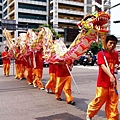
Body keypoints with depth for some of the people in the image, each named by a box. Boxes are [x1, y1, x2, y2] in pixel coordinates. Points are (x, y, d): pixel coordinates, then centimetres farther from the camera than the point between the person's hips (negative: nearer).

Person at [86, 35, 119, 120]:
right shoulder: (101, 53, -11)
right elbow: (103, 66, -25)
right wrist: (111, 76, -38)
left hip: (113, 82, 5)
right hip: (103, 82, -5)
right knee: (99, 101, 5)